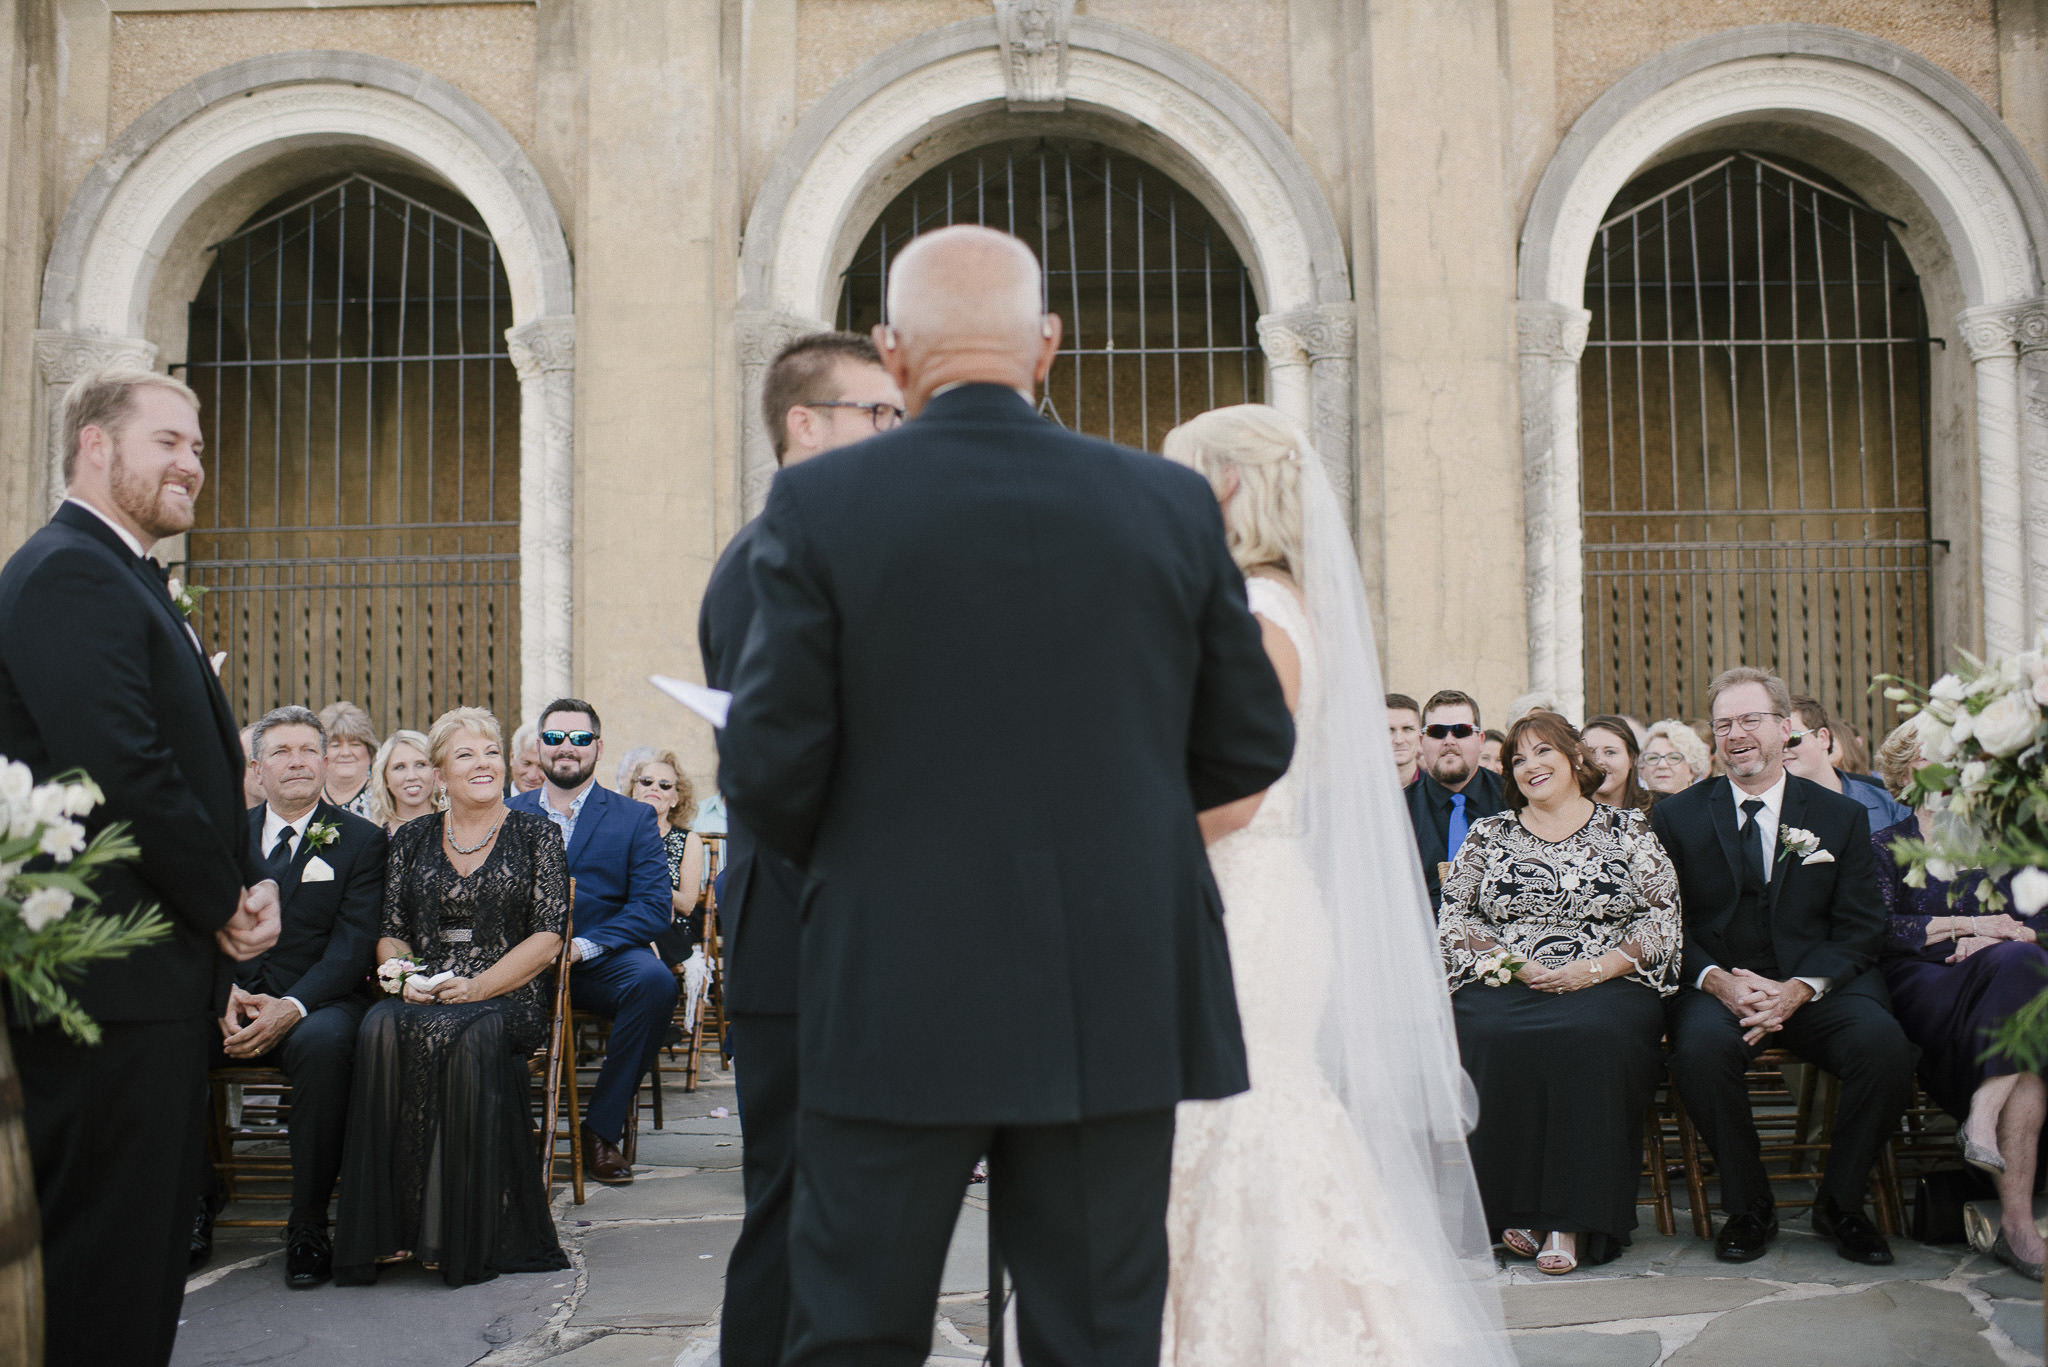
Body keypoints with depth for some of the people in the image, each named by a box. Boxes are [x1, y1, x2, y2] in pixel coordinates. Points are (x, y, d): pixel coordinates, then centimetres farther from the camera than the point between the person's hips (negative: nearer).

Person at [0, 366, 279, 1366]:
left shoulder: (121, 579, 20)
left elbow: (190, 769, 20)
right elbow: (121, 774, -23)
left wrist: (243, 888, 4)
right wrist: (228, 902, -11)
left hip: (155, 984, 11)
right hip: (109, 984, -11)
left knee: (146, 1250, 16)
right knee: (108, 1261, -3)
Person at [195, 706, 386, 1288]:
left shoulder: (360, 840, 4)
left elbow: (353, 946, -5)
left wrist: (290, 1008, -21)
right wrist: (226, 993, -15)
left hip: (316, 1004, -3)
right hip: (231, 1001, 3)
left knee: (322, 1043, -37)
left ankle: (308, 1223, -23)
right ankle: (195, 1199, -4)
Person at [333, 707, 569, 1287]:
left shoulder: (535, 835, 7)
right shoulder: (411, 839, 16)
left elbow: (548, 937, -1)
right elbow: (389, 933, 14)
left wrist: (479, 985, -14)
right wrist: (403, 976, -9)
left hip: (508, 996, -2)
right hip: (423, 995, 3)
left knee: (471, 1037, -36)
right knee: (381, 1028, -31)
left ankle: (467, 1235, -28)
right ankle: (389, 1226, -26)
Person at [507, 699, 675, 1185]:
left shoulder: (635, 818, 10)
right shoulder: (507, 814, 17)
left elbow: (653, 907, -1)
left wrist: (582, 945, -16)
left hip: (601, 962, -1)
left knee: (654, 980, -33)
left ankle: (602, 1128, -17)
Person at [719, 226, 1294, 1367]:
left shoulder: (820, 505, -6)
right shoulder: (1173, 504, 0)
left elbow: (769, 767, -8)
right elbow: (1251, 747, 6)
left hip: (902, 1005, -1)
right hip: (1116, 1005, 2)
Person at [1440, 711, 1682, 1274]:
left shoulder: (1628, 828, 12)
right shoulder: (1489, 834, 17)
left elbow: (1665, 916, 5)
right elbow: (1452, 916, 12)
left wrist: (1594, 968, -9)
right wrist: (1507, 961, -6)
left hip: (1606, 987, -1)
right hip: (1503, 988, 1)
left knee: (1594, 1037, -36)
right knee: (1488, 1037, -34)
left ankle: (1572, 1219, -29)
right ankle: (1514, 1207, -21)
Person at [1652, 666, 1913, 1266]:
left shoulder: (1842, 816, 9)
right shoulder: (1675, 816, 7)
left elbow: (1858, 929, 3)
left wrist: (1799, 989, -15)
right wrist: (1718, 980, -17)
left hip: (1819, 985, 1)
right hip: (1714, 984, -1)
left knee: (1883, 1046, -29)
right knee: (1701, 1045, -34)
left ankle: (1840, 1203, -4)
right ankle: (1748, 1208, -11)